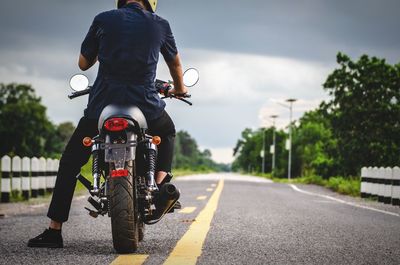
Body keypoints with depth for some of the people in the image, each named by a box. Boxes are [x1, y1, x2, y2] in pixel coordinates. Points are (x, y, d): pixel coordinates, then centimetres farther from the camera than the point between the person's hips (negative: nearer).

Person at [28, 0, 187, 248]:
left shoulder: (103, 20, 5)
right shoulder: (160, 25, 8)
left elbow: (83, 64, 16)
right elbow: (175, 63, 26)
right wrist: (179, 88, 47)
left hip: (103, 105, 0)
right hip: (146, 106, 1)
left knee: (70, 163, 15)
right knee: (168, 133, 34)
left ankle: (54, 230, 10)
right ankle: (160, 185, 10)